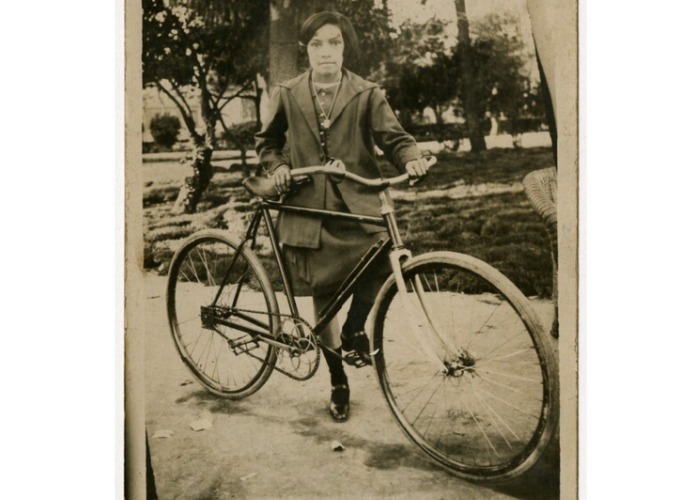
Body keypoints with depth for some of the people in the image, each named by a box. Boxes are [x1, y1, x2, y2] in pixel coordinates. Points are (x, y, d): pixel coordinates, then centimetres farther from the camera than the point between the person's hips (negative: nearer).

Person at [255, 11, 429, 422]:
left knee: (384, 262, -27)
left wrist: (411, 158, -26)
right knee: (322, 296, 6)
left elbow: (393, 136, -5)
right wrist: (277, 167, -2)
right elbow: (267, 141, 18)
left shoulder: (367, 94, 2)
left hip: (356, 206, -1)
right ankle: (339, 383, 25)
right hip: (308, 209, 1)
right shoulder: (288, 95, 7)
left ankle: (354, 328, 4)